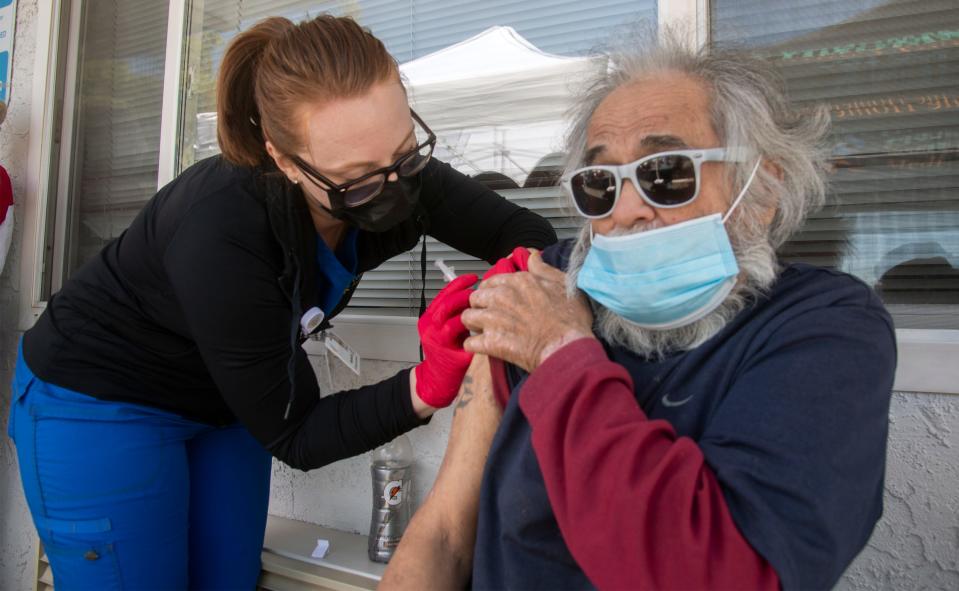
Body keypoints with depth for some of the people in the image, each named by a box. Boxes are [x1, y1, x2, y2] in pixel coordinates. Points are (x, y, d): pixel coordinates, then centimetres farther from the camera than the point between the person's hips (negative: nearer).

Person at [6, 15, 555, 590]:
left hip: (223, 405, 5)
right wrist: (428, 387, -39)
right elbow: (292, 437, -26)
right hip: (100, 405, -5)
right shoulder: (221, 232, -36)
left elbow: (529, 232, -11)